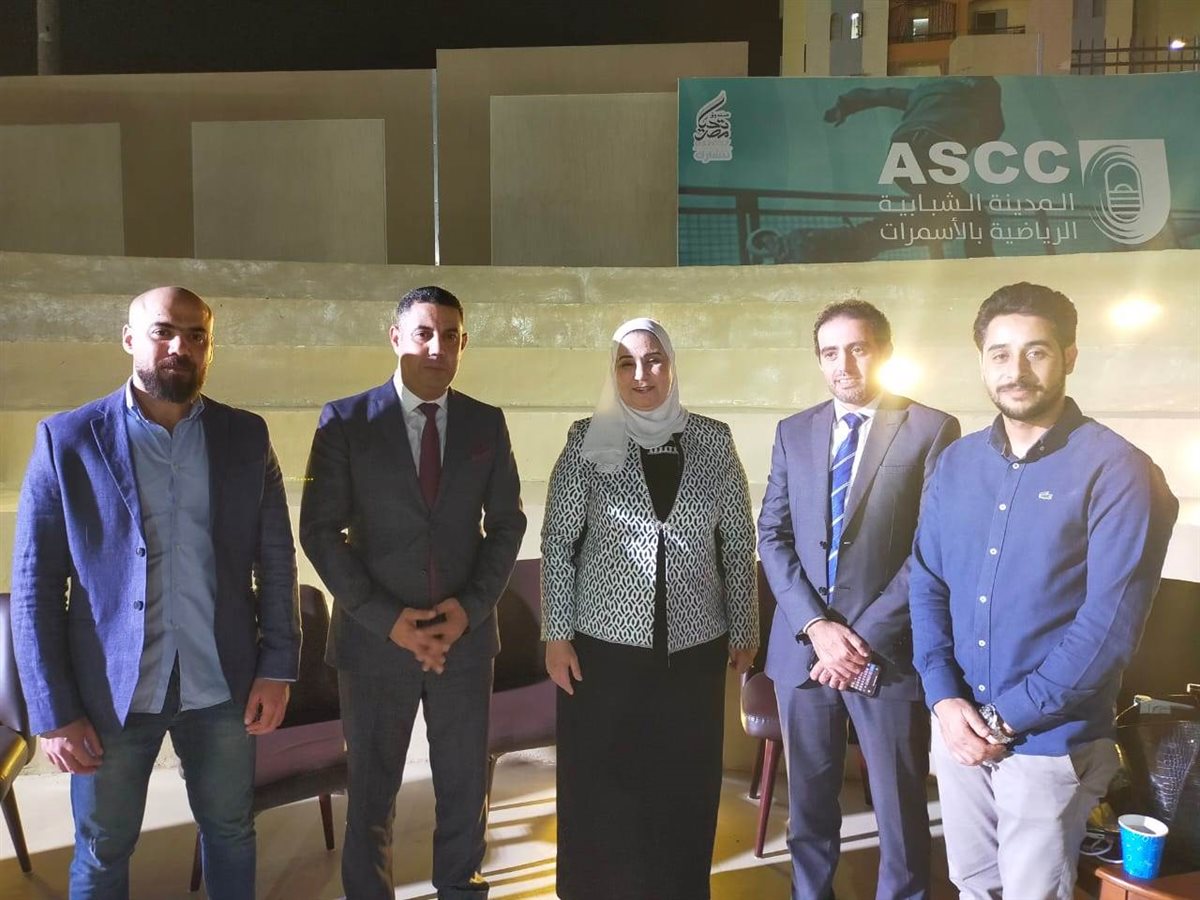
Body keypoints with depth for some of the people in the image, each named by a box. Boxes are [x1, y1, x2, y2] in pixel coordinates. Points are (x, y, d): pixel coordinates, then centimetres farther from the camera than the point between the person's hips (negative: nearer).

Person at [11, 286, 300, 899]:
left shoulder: (246, 436, -1)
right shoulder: (67, 439, -7)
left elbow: (277, 559, 2)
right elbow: (35, 584, -6)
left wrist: (278, 666, -4)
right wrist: (54, 710, -8)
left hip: (222, 685, 2)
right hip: (110, 690, -1)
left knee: (231, 831, 18)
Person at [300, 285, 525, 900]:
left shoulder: (487, 424, 2)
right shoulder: (345, 422, -5)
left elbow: (507, 523, 6)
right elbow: (320, 531, -7)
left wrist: (472, 605, -8)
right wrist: (387, 618, -14)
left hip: (465, 635, 2)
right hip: (375, 638, -2)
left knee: (466, 784, 15)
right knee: (371, 789, 13)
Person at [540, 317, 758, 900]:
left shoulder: (713, 441, 1)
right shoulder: (588, 441, -3)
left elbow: (738, 545, 6)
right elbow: (557, 543, -2)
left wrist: (744, 629, 7)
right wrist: (557, 634, -5)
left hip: (695, 646, 2)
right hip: (605, 644, -1)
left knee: (685, 786, 11)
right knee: (603, 785, 9)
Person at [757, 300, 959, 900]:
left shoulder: (932, 430, -4)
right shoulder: (793, 432, 8)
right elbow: (772, 537, 4)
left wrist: (866, 637, -14)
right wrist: (816, 625, -9)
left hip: (888, 651, -3)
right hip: (802, 645, 3)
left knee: (899, 805, 11)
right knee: (808, 799, 16)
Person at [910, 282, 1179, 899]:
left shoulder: (1116, 469, -13)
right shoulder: (956, 463, 3)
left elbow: (1111, 622, -17)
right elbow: (926, 582, 4)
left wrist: (1009, 717, -15)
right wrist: (943, 697, -8)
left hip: (1051, 740, -4)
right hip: (957, 728, 5)